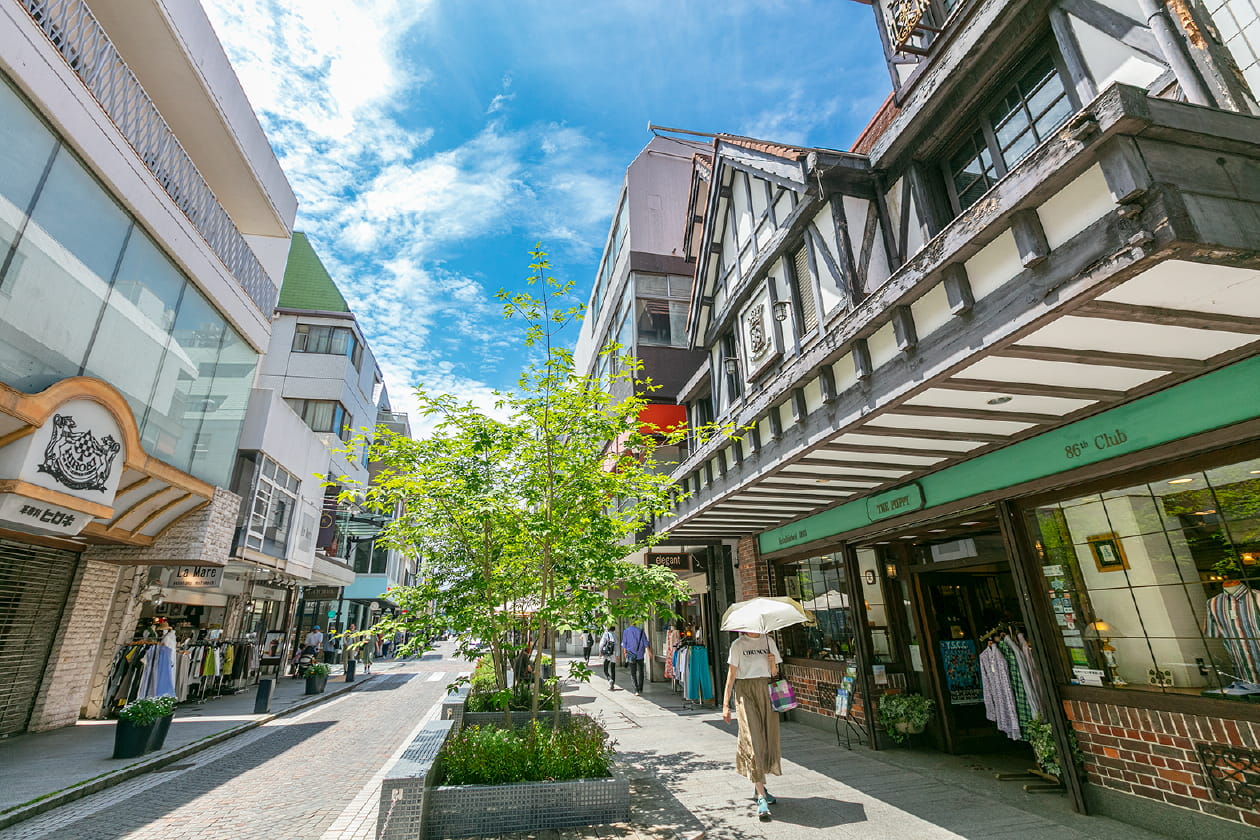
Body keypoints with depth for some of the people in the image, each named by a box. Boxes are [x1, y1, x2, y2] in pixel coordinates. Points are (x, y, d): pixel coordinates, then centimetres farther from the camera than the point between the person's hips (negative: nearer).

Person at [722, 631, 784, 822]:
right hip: (745, 692, -3)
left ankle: (759, 784, 26)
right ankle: (761, 796, -7)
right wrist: (726, 704, -3)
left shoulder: (769, 642, 10)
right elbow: (731, 674, 0)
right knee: (753, 741, -9)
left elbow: (775, 673, 15)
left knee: (768, 739, 6)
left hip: (767, 690, 4)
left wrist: (773, 664, -9)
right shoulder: (738, 645, 1)